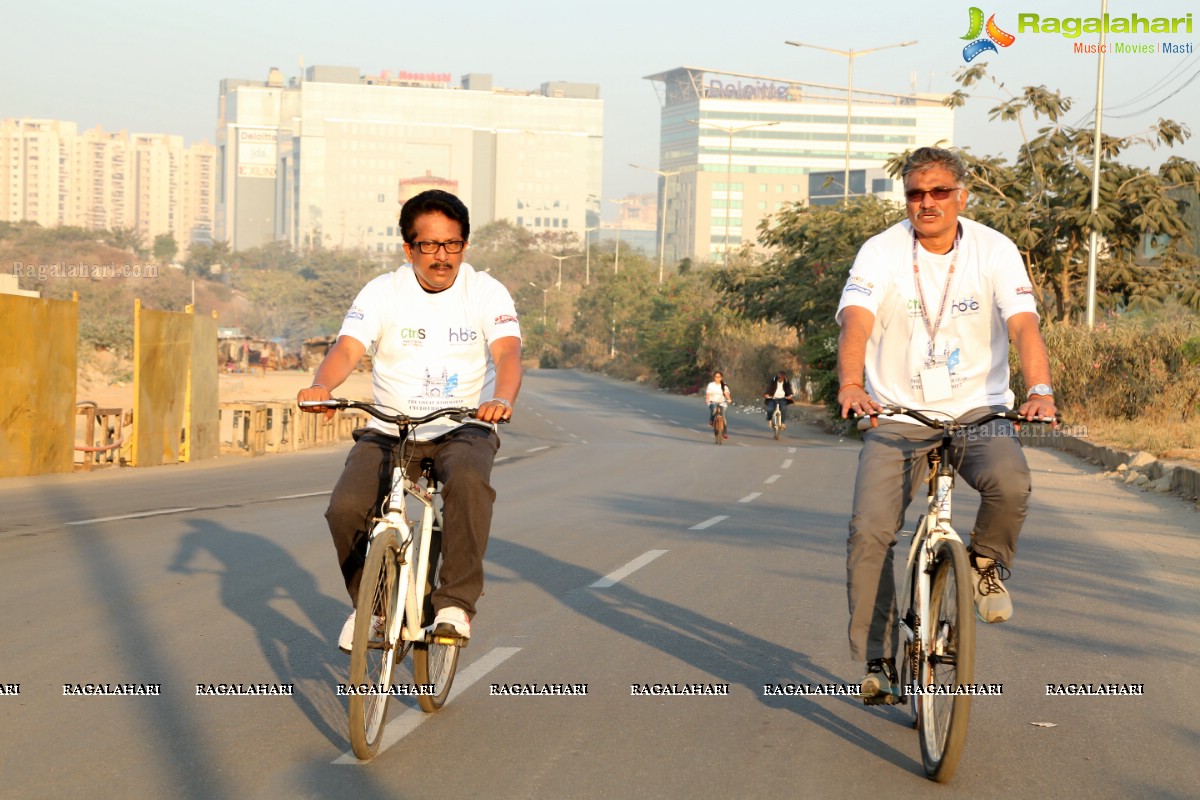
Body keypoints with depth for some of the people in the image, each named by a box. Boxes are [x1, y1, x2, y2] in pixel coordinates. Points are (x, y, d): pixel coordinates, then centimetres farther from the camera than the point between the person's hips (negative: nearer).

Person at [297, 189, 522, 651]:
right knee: (346, 509, -21)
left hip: (463, 428, -2)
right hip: (389, 430, 2)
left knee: (468, 482, -36)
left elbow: (507, 353, -19)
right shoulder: (383, 292, -1)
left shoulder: (486, 293, -3)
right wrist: (321, 386, -38)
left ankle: (455, 602, -24)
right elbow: (347, 349, -14)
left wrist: (502, 399, -42)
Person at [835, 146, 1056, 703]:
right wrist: (851, 385, -40)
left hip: (977, 408, 0)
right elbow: (855, 322, -19)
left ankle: (987, 562, 3)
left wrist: (1040, 390, -34)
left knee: (1009, 483, -30)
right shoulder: (881, 252, -5)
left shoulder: (995, 251, -3)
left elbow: (1024, 324, -15)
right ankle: (878, 659, 0)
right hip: (897, 414, 0)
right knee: (869, 531, -14)